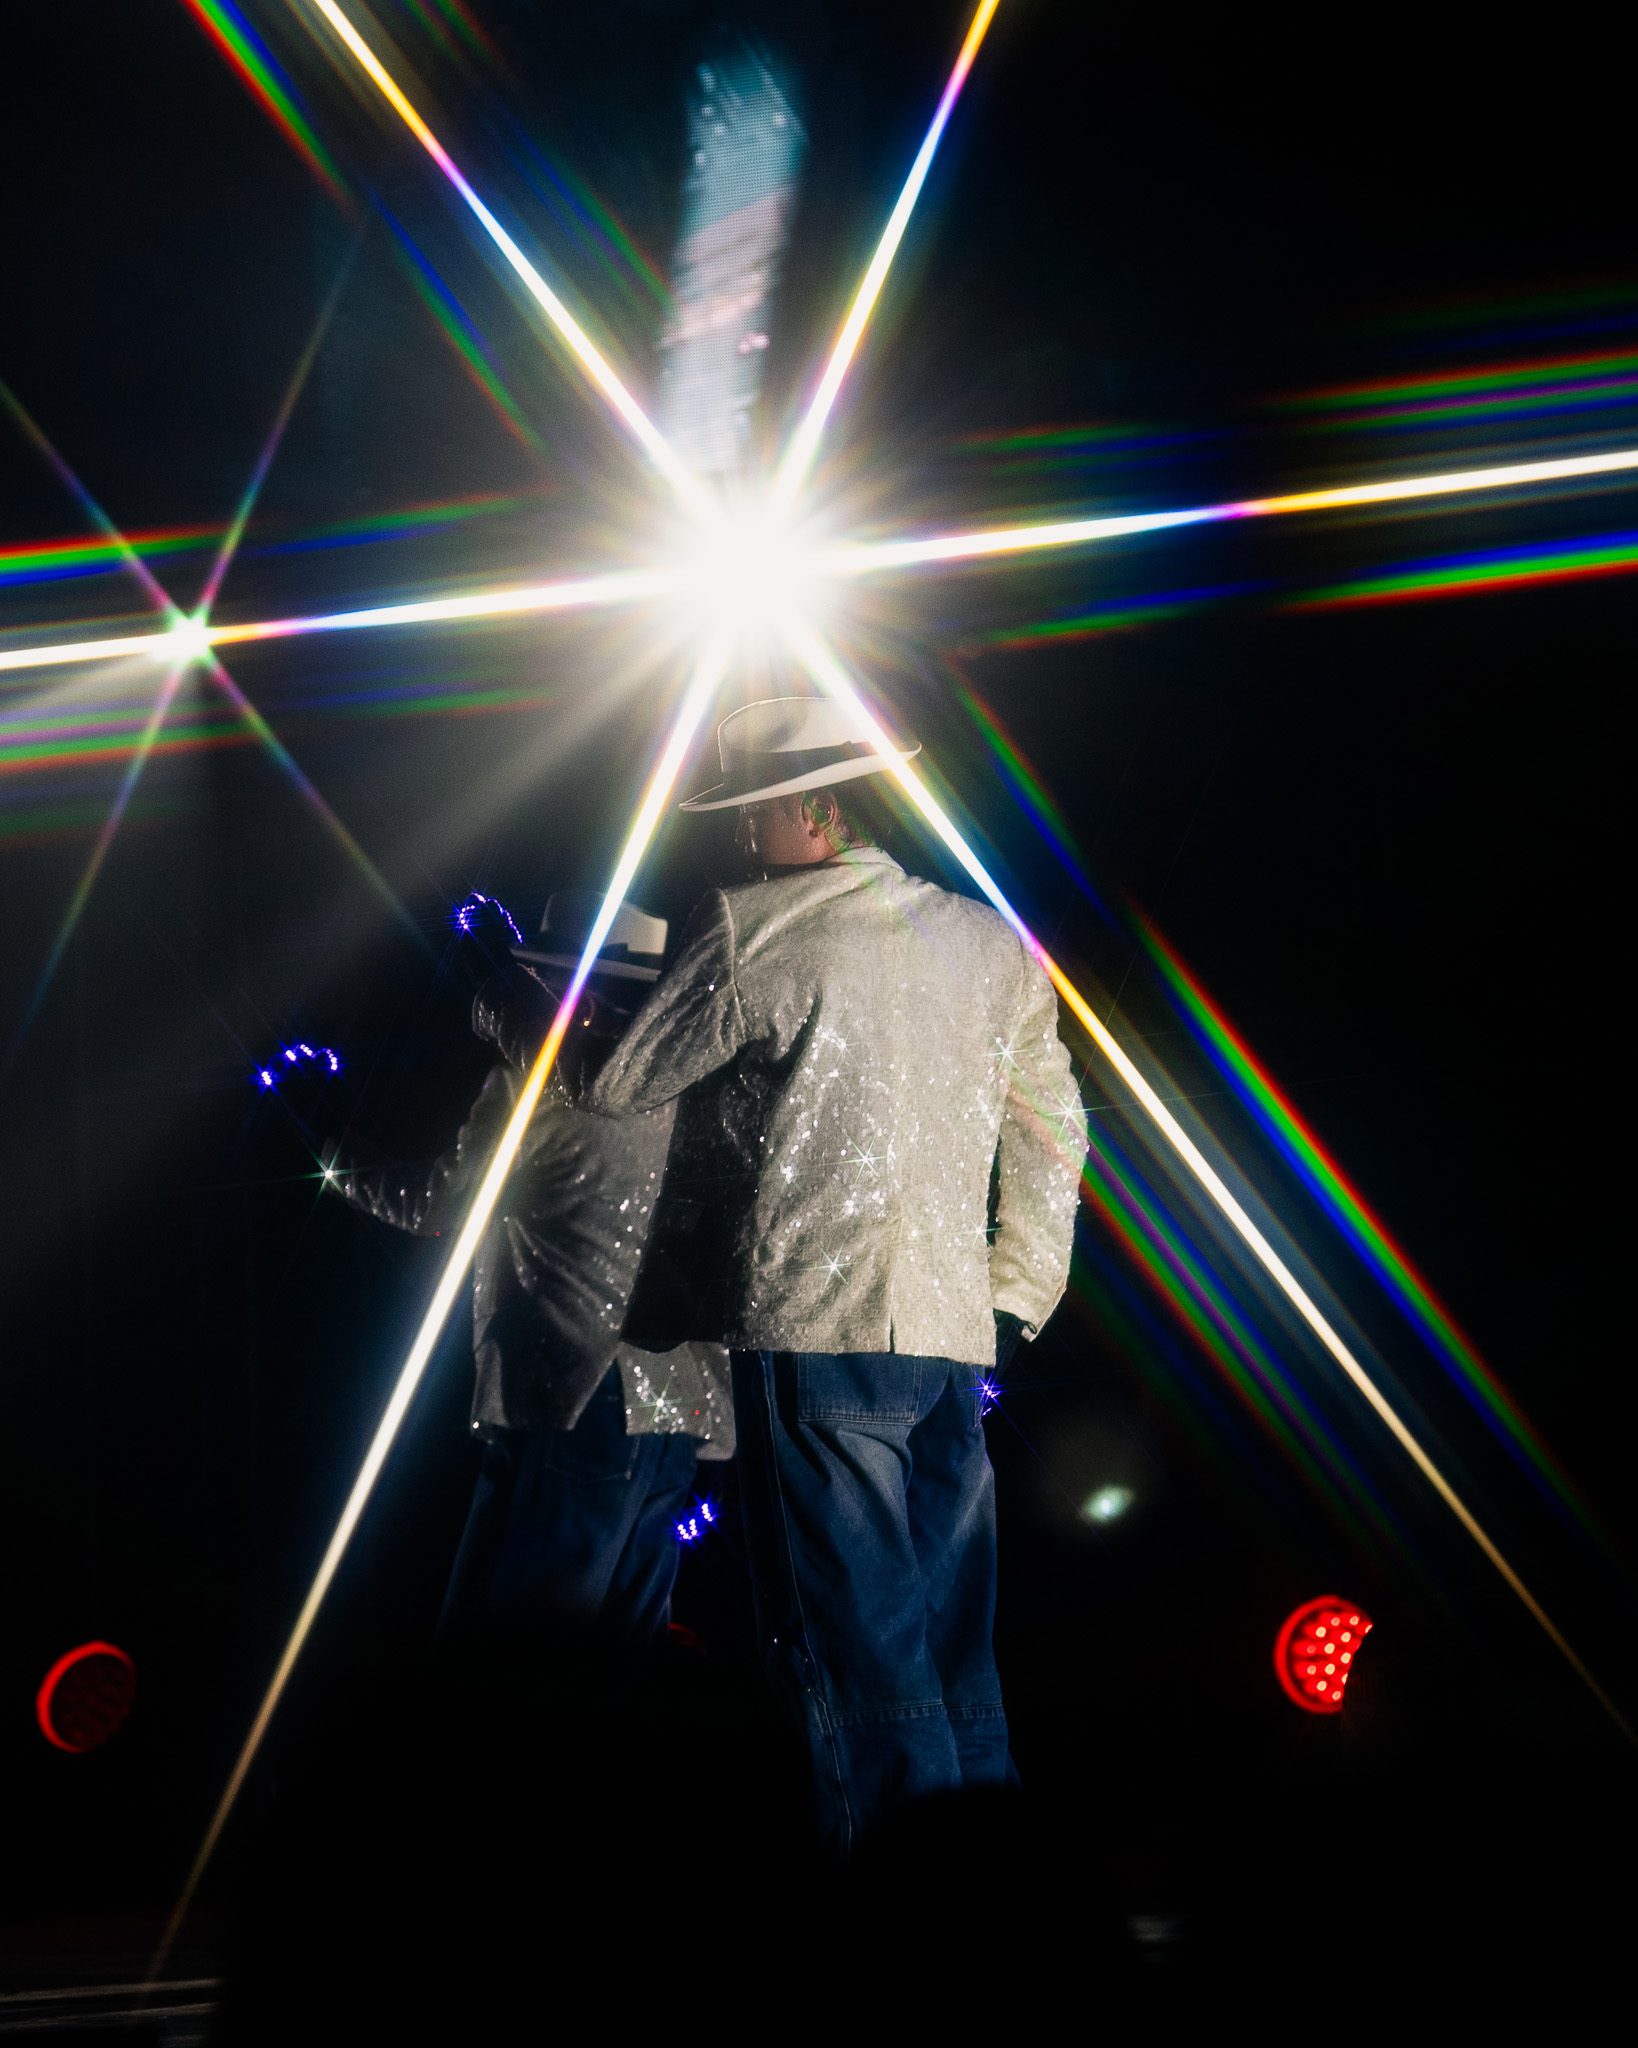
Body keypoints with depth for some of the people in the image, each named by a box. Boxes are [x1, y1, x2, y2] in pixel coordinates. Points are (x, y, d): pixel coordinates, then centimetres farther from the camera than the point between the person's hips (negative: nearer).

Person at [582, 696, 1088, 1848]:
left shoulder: (753, 931, -4)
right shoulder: (993, 944, 15)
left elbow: (620, 1086, 4)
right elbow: (1054, 1133, 22)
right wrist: (1016, 1301, 27)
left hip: (818, 1326, -6)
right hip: (955, 1330, 6)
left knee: (857, 1638, -4)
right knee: (954, 1641, 12)